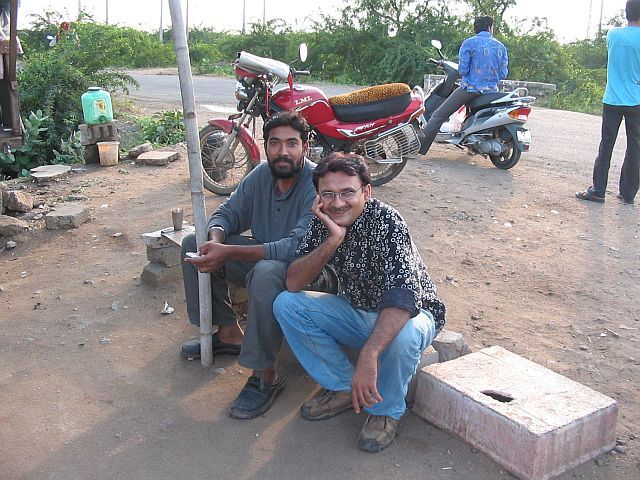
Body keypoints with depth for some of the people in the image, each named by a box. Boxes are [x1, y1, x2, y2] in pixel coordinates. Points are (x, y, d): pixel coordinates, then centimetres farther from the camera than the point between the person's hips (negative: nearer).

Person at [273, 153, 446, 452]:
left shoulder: (386, 222, -28)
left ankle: (386, 410, -7)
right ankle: (344, 387, 2)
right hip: (356, 311, 5)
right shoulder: (323, 223, -10)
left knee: (402, 335, -39)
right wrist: (332, 240, -29)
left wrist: (368, 355, -52)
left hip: (406, 313, -5)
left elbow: (404, 296, -40)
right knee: (286, 305, -11)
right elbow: (293, 284, -15)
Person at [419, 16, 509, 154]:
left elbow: (462, 69, -8)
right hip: (492, 90, 5)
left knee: (439, 115, -4)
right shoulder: (501, 46, 9)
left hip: (470, 88, -5)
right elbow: (503, 74, 8)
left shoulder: (469, 43, -3)